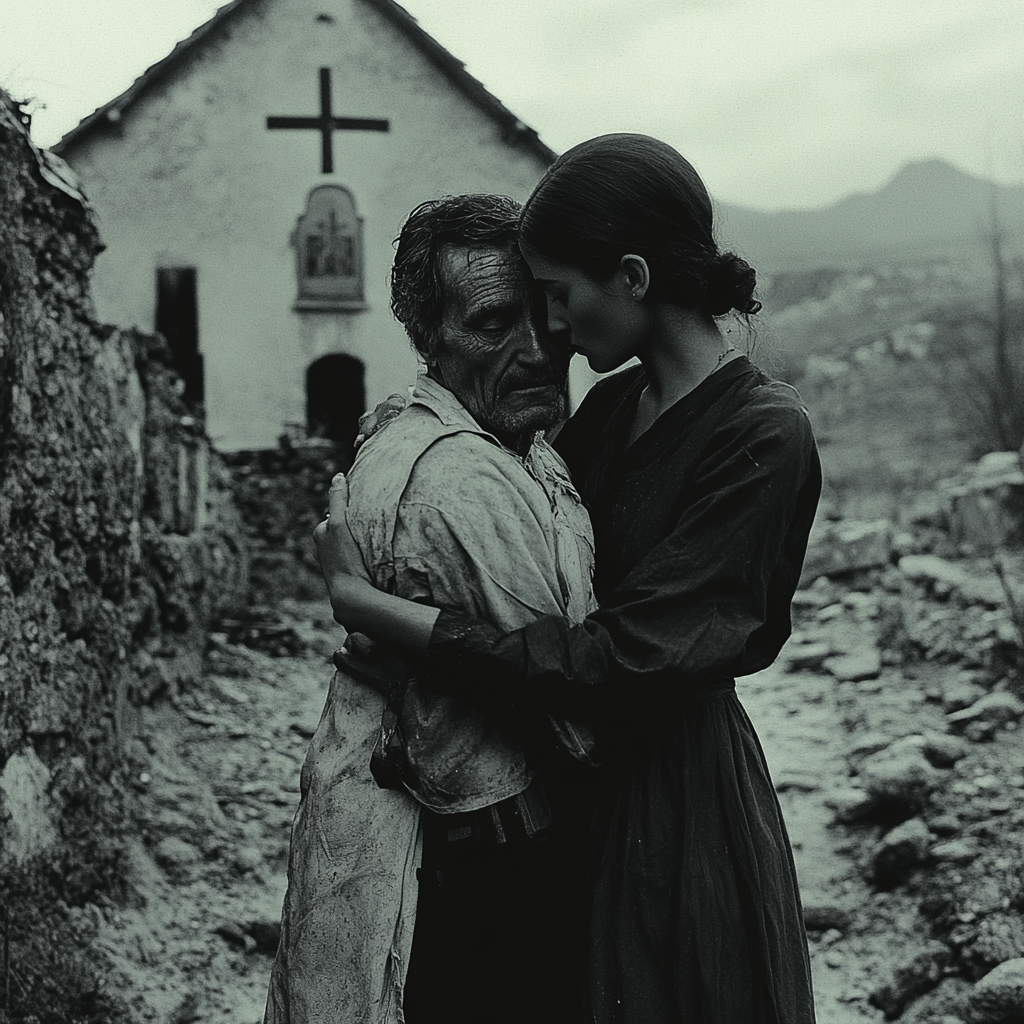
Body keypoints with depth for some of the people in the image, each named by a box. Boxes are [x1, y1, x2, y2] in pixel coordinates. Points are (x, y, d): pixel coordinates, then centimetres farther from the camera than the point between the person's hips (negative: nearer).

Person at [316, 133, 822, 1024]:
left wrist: (364, 603, -26)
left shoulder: (764, 435, -21)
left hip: (676, 802, -7)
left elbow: (619, 662, -27)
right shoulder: (615, 403, 4)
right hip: (586, 784, 7)